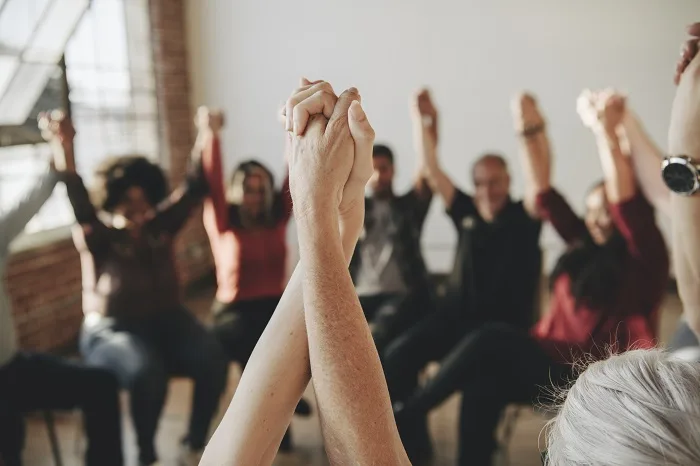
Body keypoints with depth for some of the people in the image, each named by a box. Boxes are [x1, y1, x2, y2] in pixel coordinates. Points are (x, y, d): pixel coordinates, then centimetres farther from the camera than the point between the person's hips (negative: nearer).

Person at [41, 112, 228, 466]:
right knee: (147, 374, -36)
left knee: (212, 360, -23)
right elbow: (81, 209, -29)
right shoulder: (98, 238, -9)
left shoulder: (160, 227, 2)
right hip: (113, 330, -4)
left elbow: (192, 190, -3)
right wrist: (66, 152, -45)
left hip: (167, 320, 4)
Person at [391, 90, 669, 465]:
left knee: (491, 341, -26)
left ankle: (400, 416, -15)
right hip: (550, 364, 6)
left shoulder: (643, 263, -4)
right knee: (482, 386, -28)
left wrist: (607, 131, -30)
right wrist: (532, 131, -4)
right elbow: (546, 195, 6)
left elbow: (627, 201, -21)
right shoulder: (585, 249, 13)